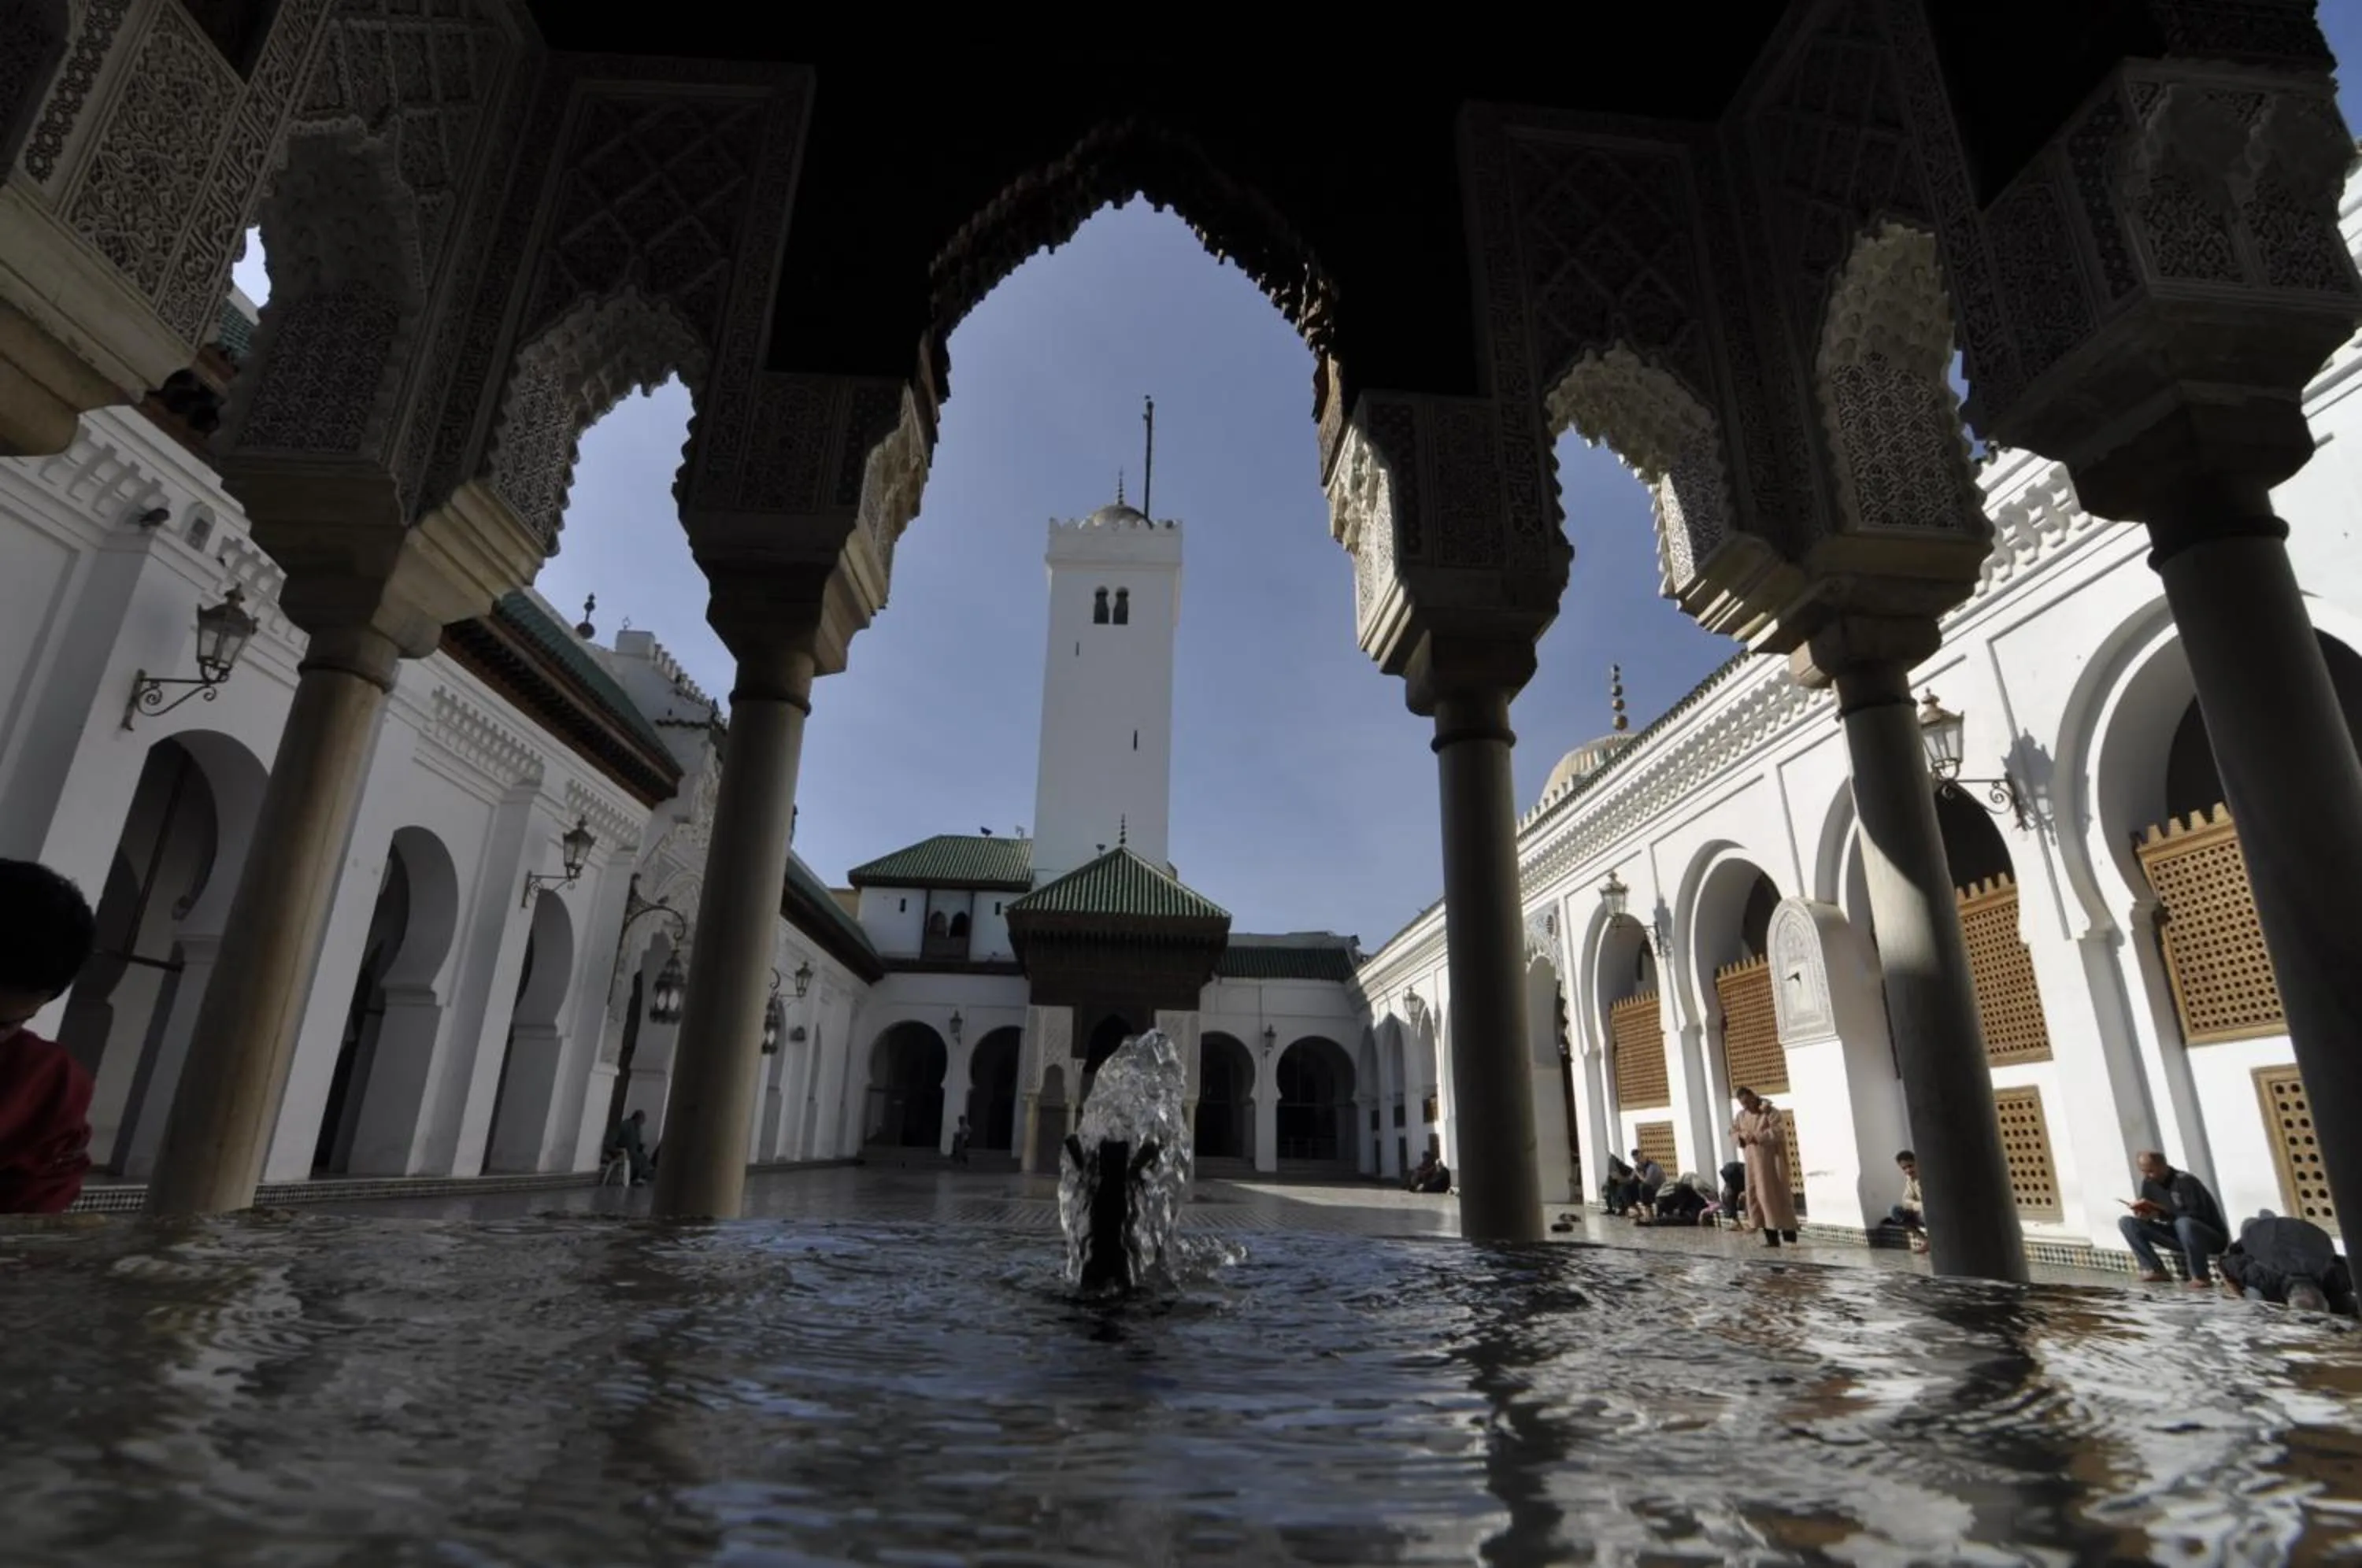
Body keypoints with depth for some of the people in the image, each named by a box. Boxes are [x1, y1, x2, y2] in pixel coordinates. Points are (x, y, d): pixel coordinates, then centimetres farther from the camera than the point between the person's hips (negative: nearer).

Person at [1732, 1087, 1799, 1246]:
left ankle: (1789, 1236, 1)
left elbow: (1780, 1131, -18)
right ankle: (1771, 1237, 8)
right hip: (1753, 1163, 6)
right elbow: (1732, 1132, 14)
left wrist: (1757, 1136, -23)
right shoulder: (1741, 1116, 10)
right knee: (1759, 1197, 3)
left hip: (1772, 1160, -6)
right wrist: (1741, 1136, -8)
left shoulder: (1770, 1112, -8)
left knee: (1778, 1196, -6)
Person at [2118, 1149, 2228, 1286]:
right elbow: (2148, 1211, 5)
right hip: (2180, 1236, 7)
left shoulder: (2185, 1181, -22)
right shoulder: (2149, 1183, -2)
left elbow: (2196, 1216, -30)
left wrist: (2161, 1214, -35)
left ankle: (2201, 1276, -21)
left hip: (2212, 1237, -7)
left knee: (2184, 1223, -41)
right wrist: (2141, 1211, -19)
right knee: (2126, 1222, -6)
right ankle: (2157, 1271, -9)